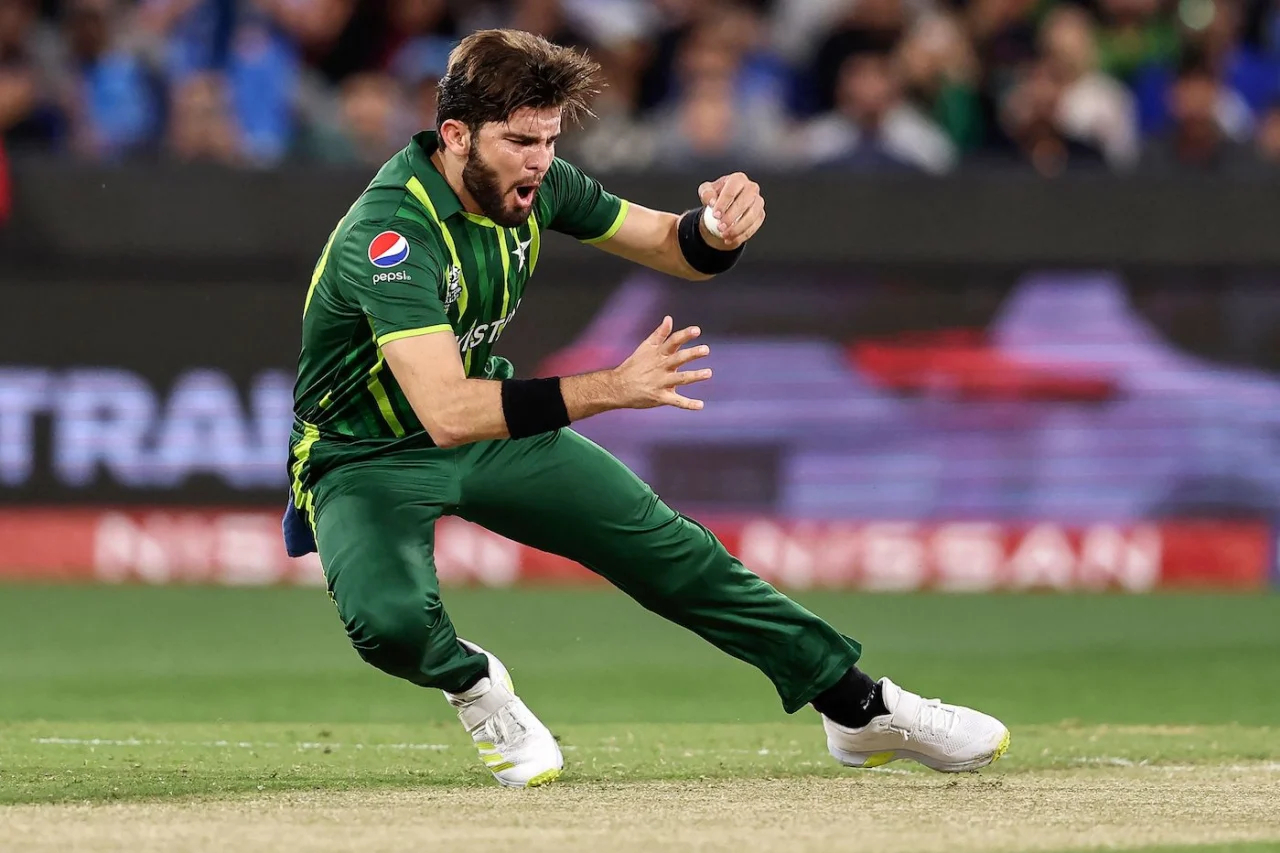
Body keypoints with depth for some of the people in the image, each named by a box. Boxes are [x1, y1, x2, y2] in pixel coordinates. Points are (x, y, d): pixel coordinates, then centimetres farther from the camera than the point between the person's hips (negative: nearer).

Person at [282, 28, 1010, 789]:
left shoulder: (533, 183, -12)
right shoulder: (390, 235, -34)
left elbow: (675, 248, 0)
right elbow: (446, 413, -45)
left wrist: (720, 227, -26)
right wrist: (610, 389, -53)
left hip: (491, 436, 6)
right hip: (368, 459, -6)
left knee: (673, 550, 1)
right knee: (392, 618, -34)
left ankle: (861, 707, 14)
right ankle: (471, 684, 2)